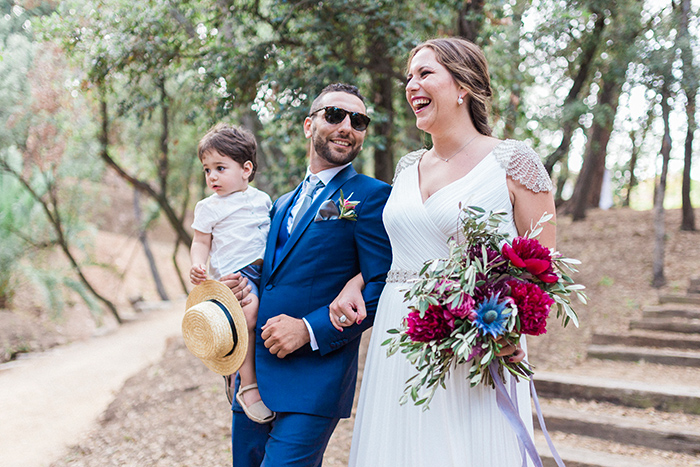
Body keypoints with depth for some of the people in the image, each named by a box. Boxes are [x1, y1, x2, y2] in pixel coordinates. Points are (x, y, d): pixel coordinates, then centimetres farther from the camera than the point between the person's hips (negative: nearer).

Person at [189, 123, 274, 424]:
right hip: (235, 272, -6)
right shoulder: (209, 208, 7)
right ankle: (248, 384, -23)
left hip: (266, 267, 6)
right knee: (249, 311, -32)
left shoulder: (261, 199, 17)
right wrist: (198, 265, -12)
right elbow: (201, 242, 6)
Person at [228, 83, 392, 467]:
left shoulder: (371, 197, -5)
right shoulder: (282, 204, 18)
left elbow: (382, 288, -13)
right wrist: (241, 288, 1)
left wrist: (311, 329, -19)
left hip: (313, 379, -7)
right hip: (253, 373, 7)